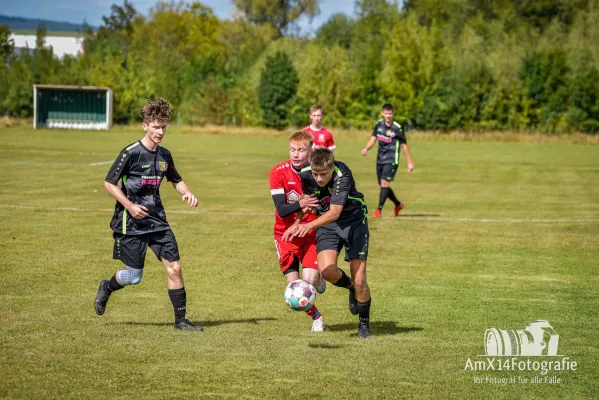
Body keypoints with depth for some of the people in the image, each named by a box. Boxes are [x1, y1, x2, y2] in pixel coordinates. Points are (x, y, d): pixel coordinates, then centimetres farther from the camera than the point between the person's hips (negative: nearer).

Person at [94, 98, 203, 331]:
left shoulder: (165, 155, 6)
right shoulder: (131, 153, -13)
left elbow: (175, 180, 24)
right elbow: (109, 183, -9)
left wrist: (187, 194, 3)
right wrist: (130, 206, -18)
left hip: (157, 221, 5)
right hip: (131, 224, -5)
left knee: (174, 267, -5)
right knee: (134, 277, 0)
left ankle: (180, 320, 4)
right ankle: (106, 288, 33)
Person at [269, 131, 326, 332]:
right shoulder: (278, 172, -14)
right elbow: (281, 210, -20)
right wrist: (300, 204, -39)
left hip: (311, 232, 0)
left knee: (309, 280, -16)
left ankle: (319, 279, 22)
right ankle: (316, 317, 22)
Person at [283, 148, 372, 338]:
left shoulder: (343, 175, -31)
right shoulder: (305, 174, -16)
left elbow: (335, 212, -39)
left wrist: (309, 226, -52)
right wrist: (297, 223, 4)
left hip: (354, 221, -3)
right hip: (326, 224, 3)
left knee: (359, 281, -6)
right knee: (326, 270, -23)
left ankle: (364, 324, 18)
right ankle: (350, 288, 11)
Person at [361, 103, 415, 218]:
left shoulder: (397, 128, -11)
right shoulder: (379, 124, 3)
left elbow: (404, 145, -4)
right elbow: (373, 139, 8)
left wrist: (410, 162, -1)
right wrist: (366, 148, -13)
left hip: (391, 160, -6)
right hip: (380, 160, 6)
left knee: (384, 183, -20)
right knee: (382, 186, 11)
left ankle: (379, 209, -19)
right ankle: (398, 204, 33)